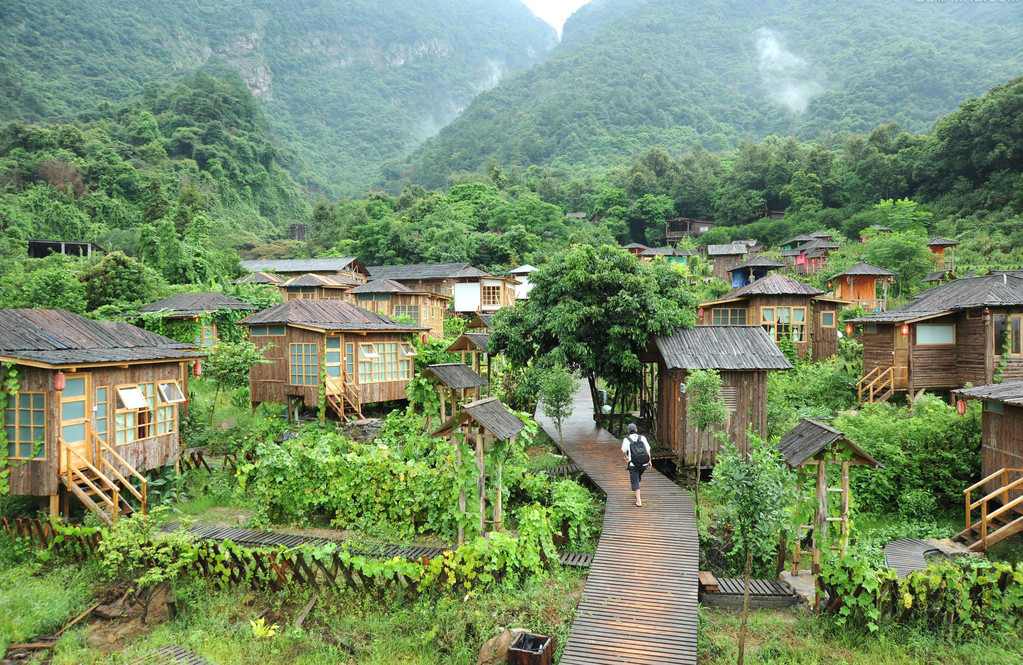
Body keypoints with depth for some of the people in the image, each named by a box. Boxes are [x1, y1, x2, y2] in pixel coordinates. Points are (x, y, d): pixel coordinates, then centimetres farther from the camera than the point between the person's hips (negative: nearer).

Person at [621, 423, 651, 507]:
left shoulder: (626, 440, -5)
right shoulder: (642, 438, -1)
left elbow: (624, 451, 13)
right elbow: (648, 450, 1)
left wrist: (626, 456, 35)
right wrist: (649, 460, 15)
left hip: (633, 465, -4)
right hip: (644, 464, 4)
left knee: (635, 482, 5)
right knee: (638, 475, 31)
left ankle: (639, 501, 0)